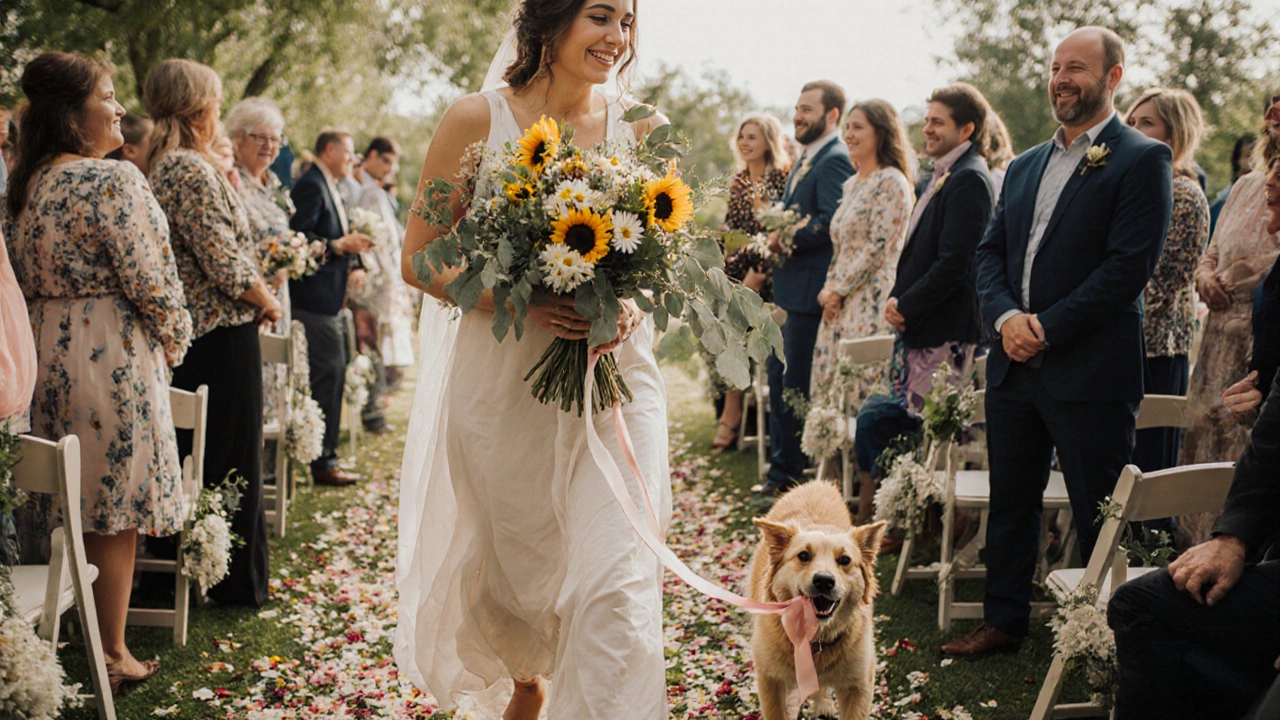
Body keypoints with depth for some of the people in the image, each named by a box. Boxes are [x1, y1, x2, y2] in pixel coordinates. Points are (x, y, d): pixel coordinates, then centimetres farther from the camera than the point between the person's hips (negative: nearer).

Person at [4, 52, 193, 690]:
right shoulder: (113, 181, -17)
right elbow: (150, 280, -17)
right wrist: (173, 340, 0)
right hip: (111, 354, -8)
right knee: (114, 512, 2)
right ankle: (110, 654, 11)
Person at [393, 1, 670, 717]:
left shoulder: (641, 130, 3)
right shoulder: (478, 120, -4)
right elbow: (419, 259, -2)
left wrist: (630, 305, -9)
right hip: (505, 381, -1)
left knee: (619, 583, -12)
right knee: (515, 564, 16)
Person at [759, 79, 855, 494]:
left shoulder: (835, 161, -14)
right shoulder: (806, 160, 18)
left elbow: (831, 221, -24)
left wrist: (787, 239, -15)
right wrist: (778, 236, 8)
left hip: (809, 290, -11)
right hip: (787, 288, 11)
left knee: (797, 383, -4)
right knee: (778, 375, 16)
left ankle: (790, 475, 5)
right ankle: (781, 468, 26)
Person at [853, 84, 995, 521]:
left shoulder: (968, 180, -15)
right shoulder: (944, 177, 17)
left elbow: (954, 264, -22)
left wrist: (906, 307, -14)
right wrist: (897, 298, 5)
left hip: (943, 337, -10)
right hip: (918, 330, 10)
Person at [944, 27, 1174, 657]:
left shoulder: (1142, 161, -7)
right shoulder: (1025, 166, 16)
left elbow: (1128, 267, -15)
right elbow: (990, 251, 13)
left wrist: (1046, 328, -17)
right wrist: (1007, 316, -7)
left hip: (1088, 370, -7)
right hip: (1013, 366, 7)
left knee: (1098, 519, 2)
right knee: (1010, 502, 16)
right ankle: (1003, 622, 29)